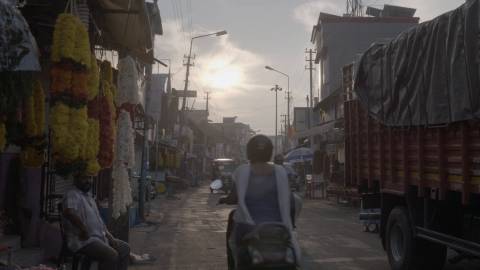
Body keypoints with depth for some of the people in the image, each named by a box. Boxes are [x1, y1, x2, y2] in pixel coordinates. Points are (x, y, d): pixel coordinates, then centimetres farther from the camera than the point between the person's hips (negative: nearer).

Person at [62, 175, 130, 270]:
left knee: (124, 248, 6)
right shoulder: (72, 195, -11)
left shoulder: (88, 196, 19)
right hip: (83, 241, -10)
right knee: (112, 255, -26)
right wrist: (84, 230, -26)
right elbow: (69, 212, -33)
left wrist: (108, 235, 11)